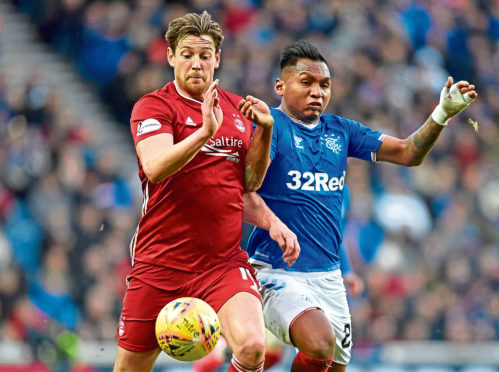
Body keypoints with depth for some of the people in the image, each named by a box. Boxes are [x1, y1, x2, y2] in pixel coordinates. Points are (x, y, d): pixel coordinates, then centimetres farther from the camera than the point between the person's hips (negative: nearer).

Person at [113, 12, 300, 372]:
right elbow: (155, 167, -21)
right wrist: (205, 132, -34)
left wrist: (265, 130, 1)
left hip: (225, 260, 2)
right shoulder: (152, 106, -3)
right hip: (160, 261, -2)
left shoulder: (238, 109, 12)